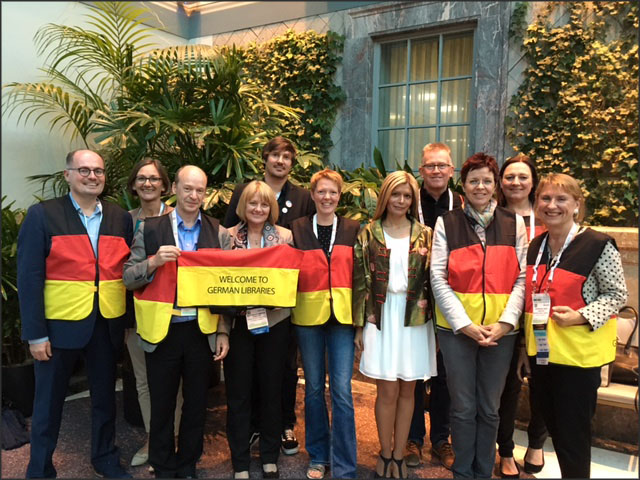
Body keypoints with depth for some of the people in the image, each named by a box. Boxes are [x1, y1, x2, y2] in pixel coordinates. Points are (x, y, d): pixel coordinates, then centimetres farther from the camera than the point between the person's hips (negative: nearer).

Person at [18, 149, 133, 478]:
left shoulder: (120, 218, 4)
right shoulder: (42, 215, -7)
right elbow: (29, 278, -10)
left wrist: (130, 322, 3)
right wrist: (36, 333, -13)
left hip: (108, 326, 4)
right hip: (60, 325, -3)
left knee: (105, 397, 18)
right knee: (49, 401, 12)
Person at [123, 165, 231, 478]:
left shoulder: (218, 232, 2)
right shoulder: (150, 229, 0)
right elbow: (127, 278, -2)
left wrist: (224, 332, -2)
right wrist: (154, 261, -21)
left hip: (202, 331, 1)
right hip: (162, 330, -1)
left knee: (196, 404, 14)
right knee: (162, 405, 12)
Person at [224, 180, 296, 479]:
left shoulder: (284, 236, 2)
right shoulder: (228, 236, 1)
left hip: (274, 320, 1)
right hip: (238, 320, 0)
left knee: (271, 389, 12)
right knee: (238, 393, 7)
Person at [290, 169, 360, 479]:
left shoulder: (353, 229, 6)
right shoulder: (298, 228, 6)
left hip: (342, 315, -1)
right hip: (308, 316, 1)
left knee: (342, 390, -3)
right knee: (313, 388, 11)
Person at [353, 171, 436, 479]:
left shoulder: (424, 234, 6)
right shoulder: (369, 233, 3)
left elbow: (432, 278, 5)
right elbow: (360, 280, 1)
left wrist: (436, 319, 0)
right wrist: (360, 326, -2)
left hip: (414, 316, 1)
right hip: (381, 316, -1)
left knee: (407, 390, 8)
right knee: (388, 390, 0)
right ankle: (385, 454, 21)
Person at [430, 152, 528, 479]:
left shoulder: (514, 223, 5)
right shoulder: (446, 223, 1)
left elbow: (522, 279, 2)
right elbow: (438, 279, -4)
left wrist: (505, 322, -10)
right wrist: (465, 324, -11)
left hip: (501, 330, 1)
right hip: (456, 329, -1)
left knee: (489, 408, 12)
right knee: (463, 408, 8)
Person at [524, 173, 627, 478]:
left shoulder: (598, 245, -13)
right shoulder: (535, 246, 7)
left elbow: (616, 295, -8)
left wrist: (581, 317, -22)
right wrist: (530, 340, 9)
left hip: (578, 355, -6)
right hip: (541, 351, 6)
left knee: (573, 435, 4)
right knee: (553, 427, 19)